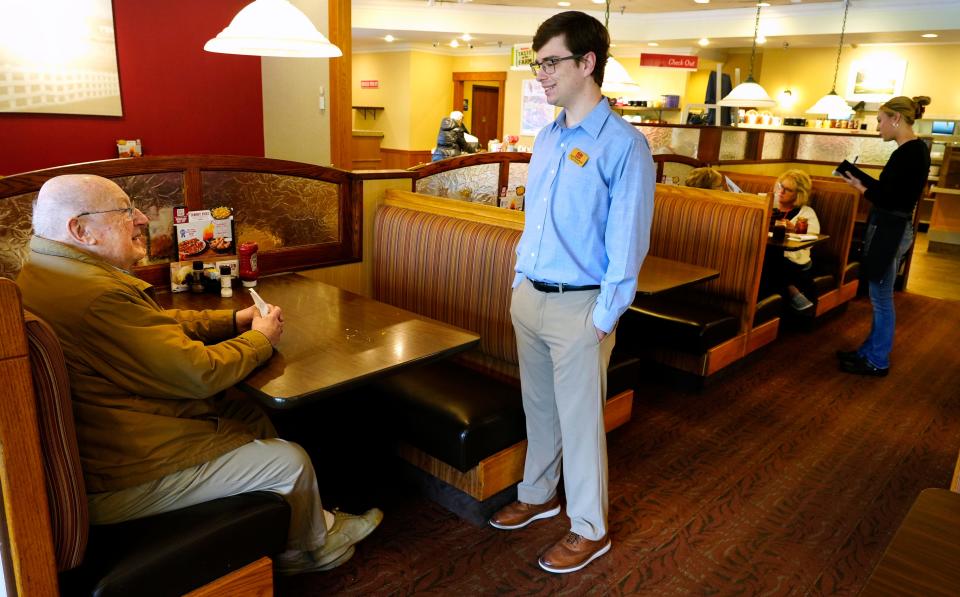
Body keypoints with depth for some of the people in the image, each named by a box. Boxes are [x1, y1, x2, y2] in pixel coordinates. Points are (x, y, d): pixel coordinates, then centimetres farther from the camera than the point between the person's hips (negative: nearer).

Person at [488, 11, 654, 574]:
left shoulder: (624, 145, -13)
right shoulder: (547, 138, 10)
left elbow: (627, 243, -15)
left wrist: (604, 317, -15)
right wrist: (520, 280, 13)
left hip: (578, 306, -7)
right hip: (529, 297, 7)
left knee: (580, 420, 6)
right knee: (539, 408, 20)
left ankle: (590, 529, 25)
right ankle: (539, 495, 41)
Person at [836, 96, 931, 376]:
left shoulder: (911, 152, -19)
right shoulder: (911, 150, 11)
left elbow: (892, 201, -21)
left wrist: (859, 186, -11)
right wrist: (862, 178, 10)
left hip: (890, 231, -10)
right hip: (888, 229, 10)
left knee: (882, 299, 1)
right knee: (879, 297, 17)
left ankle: (877, 361, 13)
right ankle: (869, 351, 29)